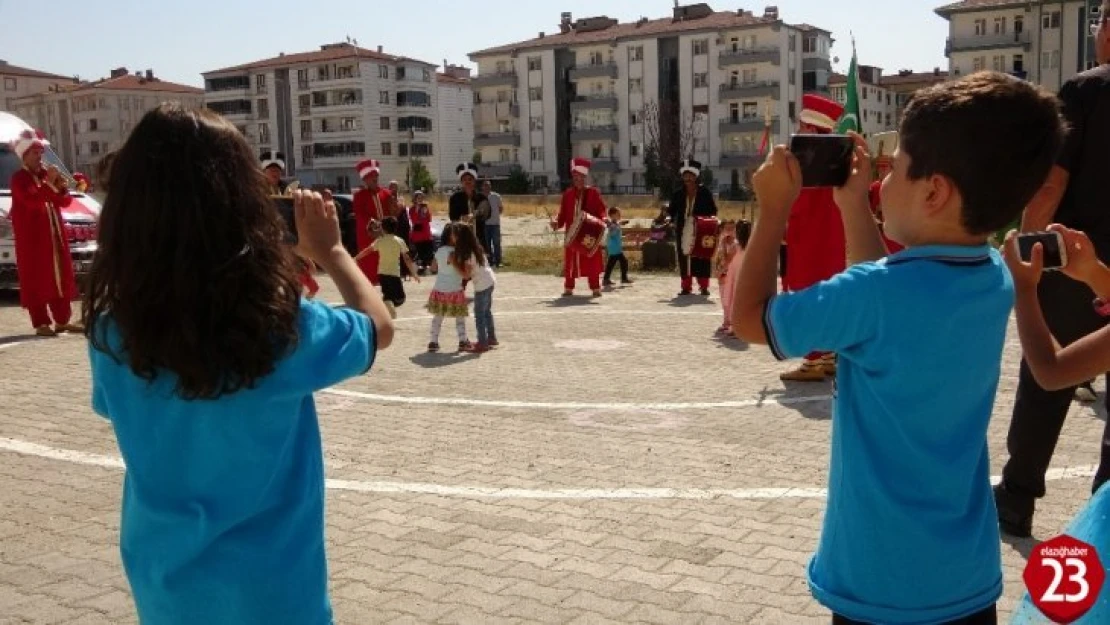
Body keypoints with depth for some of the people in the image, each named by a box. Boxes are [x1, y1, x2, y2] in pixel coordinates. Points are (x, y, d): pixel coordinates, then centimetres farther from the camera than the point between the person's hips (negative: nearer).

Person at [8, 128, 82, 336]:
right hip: (33, 237, -7)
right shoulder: (19, 178, -6)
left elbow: (65, 201, 11)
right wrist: (50, 183, -23)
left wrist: (60, 186, -7)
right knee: (36, 281, -5)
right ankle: (41, 324, -4)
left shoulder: (46, 174, 15)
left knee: (60, 277, 9)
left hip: (54, 235, 7)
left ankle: (62, 320, 16)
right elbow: (32, 199, -24)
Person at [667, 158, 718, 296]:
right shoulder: (678, 195, 8)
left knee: (701, 259, 0)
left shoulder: (705, 193, 1)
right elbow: (672, 211, 8)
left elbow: (713, 211, 1)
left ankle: (704, 287, 7)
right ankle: (686, 287, 9)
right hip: (684, 232, 2)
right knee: (684, 258, 2)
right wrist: (668, 209, -14)